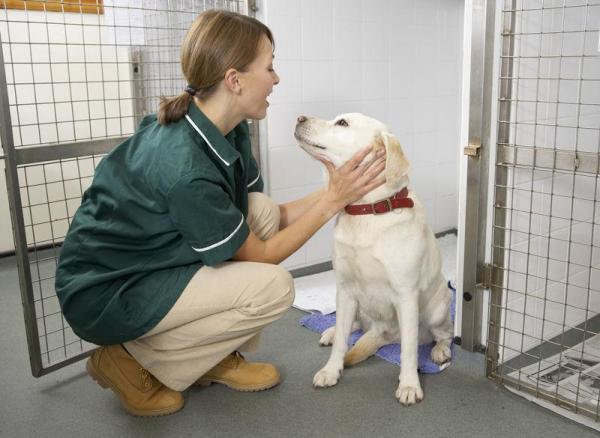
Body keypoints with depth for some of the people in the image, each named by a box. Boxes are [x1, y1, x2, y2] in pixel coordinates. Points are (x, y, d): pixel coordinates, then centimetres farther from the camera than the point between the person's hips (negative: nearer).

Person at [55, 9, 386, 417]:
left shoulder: (229, 131, -6)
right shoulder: (184, 165, -31)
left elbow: (269, 220, 1)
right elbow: (259, 255, -18)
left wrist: (337, 188, -4)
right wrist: (334, 200, -18)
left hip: (155, 261, 9)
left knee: (263, 209, -5)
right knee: (273, 287, -18)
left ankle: (219, 359, 7)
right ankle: (133, 361, -1)